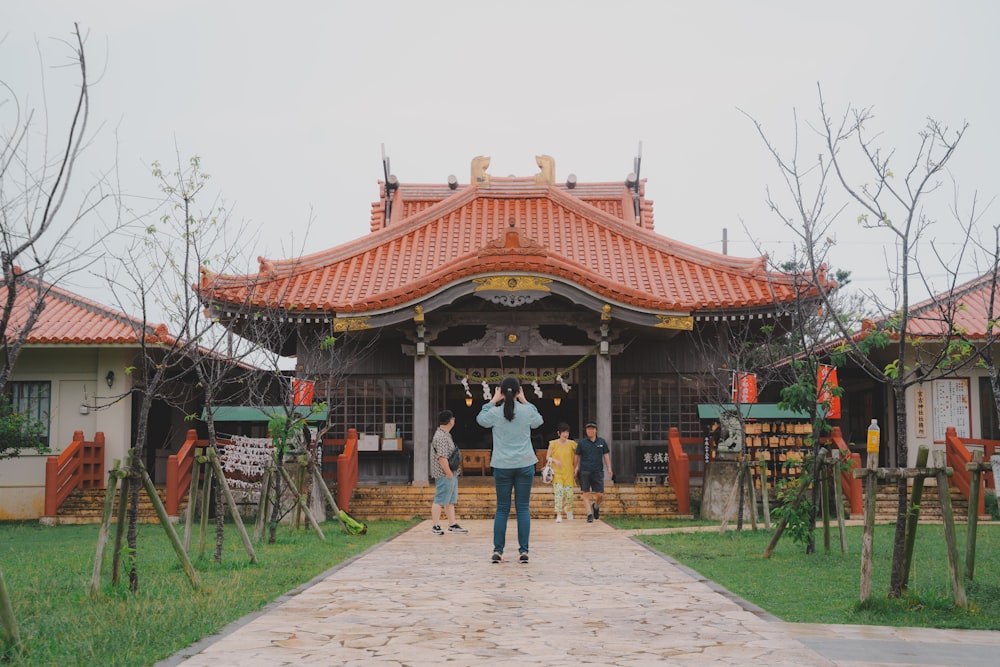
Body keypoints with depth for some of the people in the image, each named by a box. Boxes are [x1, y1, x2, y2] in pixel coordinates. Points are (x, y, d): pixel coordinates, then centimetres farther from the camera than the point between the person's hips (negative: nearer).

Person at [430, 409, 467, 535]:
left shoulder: (445, 435, 15)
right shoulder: (441, 437, -19)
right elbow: (442, 457, -24)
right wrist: (449, 473, -20)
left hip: (451, 474, 11)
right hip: (444, 474, -11)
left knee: (450, 501, 14)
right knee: (440, 501, -3)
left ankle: (452, 525, 19)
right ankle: (436, 526, 3)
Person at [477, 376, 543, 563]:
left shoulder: (495, 412, -6)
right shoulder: (527, 411, -3)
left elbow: (481, 419, 16)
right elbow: (538, 422, 20)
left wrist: (493, 401, 16)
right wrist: (525, 401, 19)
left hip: (502, 466, 0)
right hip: (525, 465, 0)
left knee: (502, 509, 7)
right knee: (523, 508, 4)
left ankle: (497, 551, 5)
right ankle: (523, 551, 2)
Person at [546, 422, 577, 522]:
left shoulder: (572, 444, 3)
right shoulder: (553, 444, 0)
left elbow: (575, 458, 11)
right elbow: (548, 457, 5)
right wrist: (555, 460, -13)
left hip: (568, 472, 1)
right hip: (557, 472, -1)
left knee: (569, 493, -2)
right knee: (558, 492, -13)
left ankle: (568, 508, 31)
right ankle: (559, 515, -10)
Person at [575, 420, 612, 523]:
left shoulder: (601, 441, 9)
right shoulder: (581, 442, 4)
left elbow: (606, 455, 12)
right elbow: (577, 457, 8)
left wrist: (609, 468, 5)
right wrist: (575, 469, 5)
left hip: (598, 471, 1)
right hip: (584, 471, -1)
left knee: (600, 494, -1)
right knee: (586, 494, -3)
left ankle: (596, 506, 30)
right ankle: (589, 514, 2)